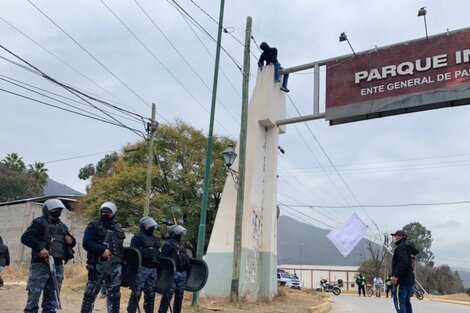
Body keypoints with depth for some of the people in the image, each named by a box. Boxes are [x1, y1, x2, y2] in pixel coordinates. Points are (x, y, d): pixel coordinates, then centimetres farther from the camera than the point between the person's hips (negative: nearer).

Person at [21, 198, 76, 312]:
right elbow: (25, 237, -12)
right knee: (33, 297, -6)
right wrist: (40, 247, -25)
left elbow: (71, 241, 26)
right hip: (40, 265, -6)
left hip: (58, 266, 6)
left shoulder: (62, 226, 18)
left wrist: (71, 241, 2)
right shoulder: (39, 222, -2)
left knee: (51, 299, 11)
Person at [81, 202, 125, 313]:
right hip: (98, 265, -5)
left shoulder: (118, 229, 18)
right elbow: (86, 243, -12)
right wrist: (102, 250, -22)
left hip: (115, 266, 5)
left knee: (114, 293, 9)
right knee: (91, 292, -3)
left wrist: (122, 264, 15)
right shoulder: (93, 226, 1)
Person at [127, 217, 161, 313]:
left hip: (153, 269, 7)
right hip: (141, 268, -7)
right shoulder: (138, 237, -3)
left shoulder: (155, 238, 20)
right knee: (136, 292, -7)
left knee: (150, 293, 12)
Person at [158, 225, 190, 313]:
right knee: (167, 296, -7)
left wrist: (186, 271, 16)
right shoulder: (167, 244, -5)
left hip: (182, 274, 8)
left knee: (179, 296, 12)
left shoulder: (181, 245, 18)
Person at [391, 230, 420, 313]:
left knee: (399, 301, -11)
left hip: (401, 279, -10)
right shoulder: (408, 247, 20)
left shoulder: (401, 247, -10)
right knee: (406, 301, 14)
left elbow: (403, 262, -22)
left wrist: (396, 275, -24)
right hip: (409, 279, 10)